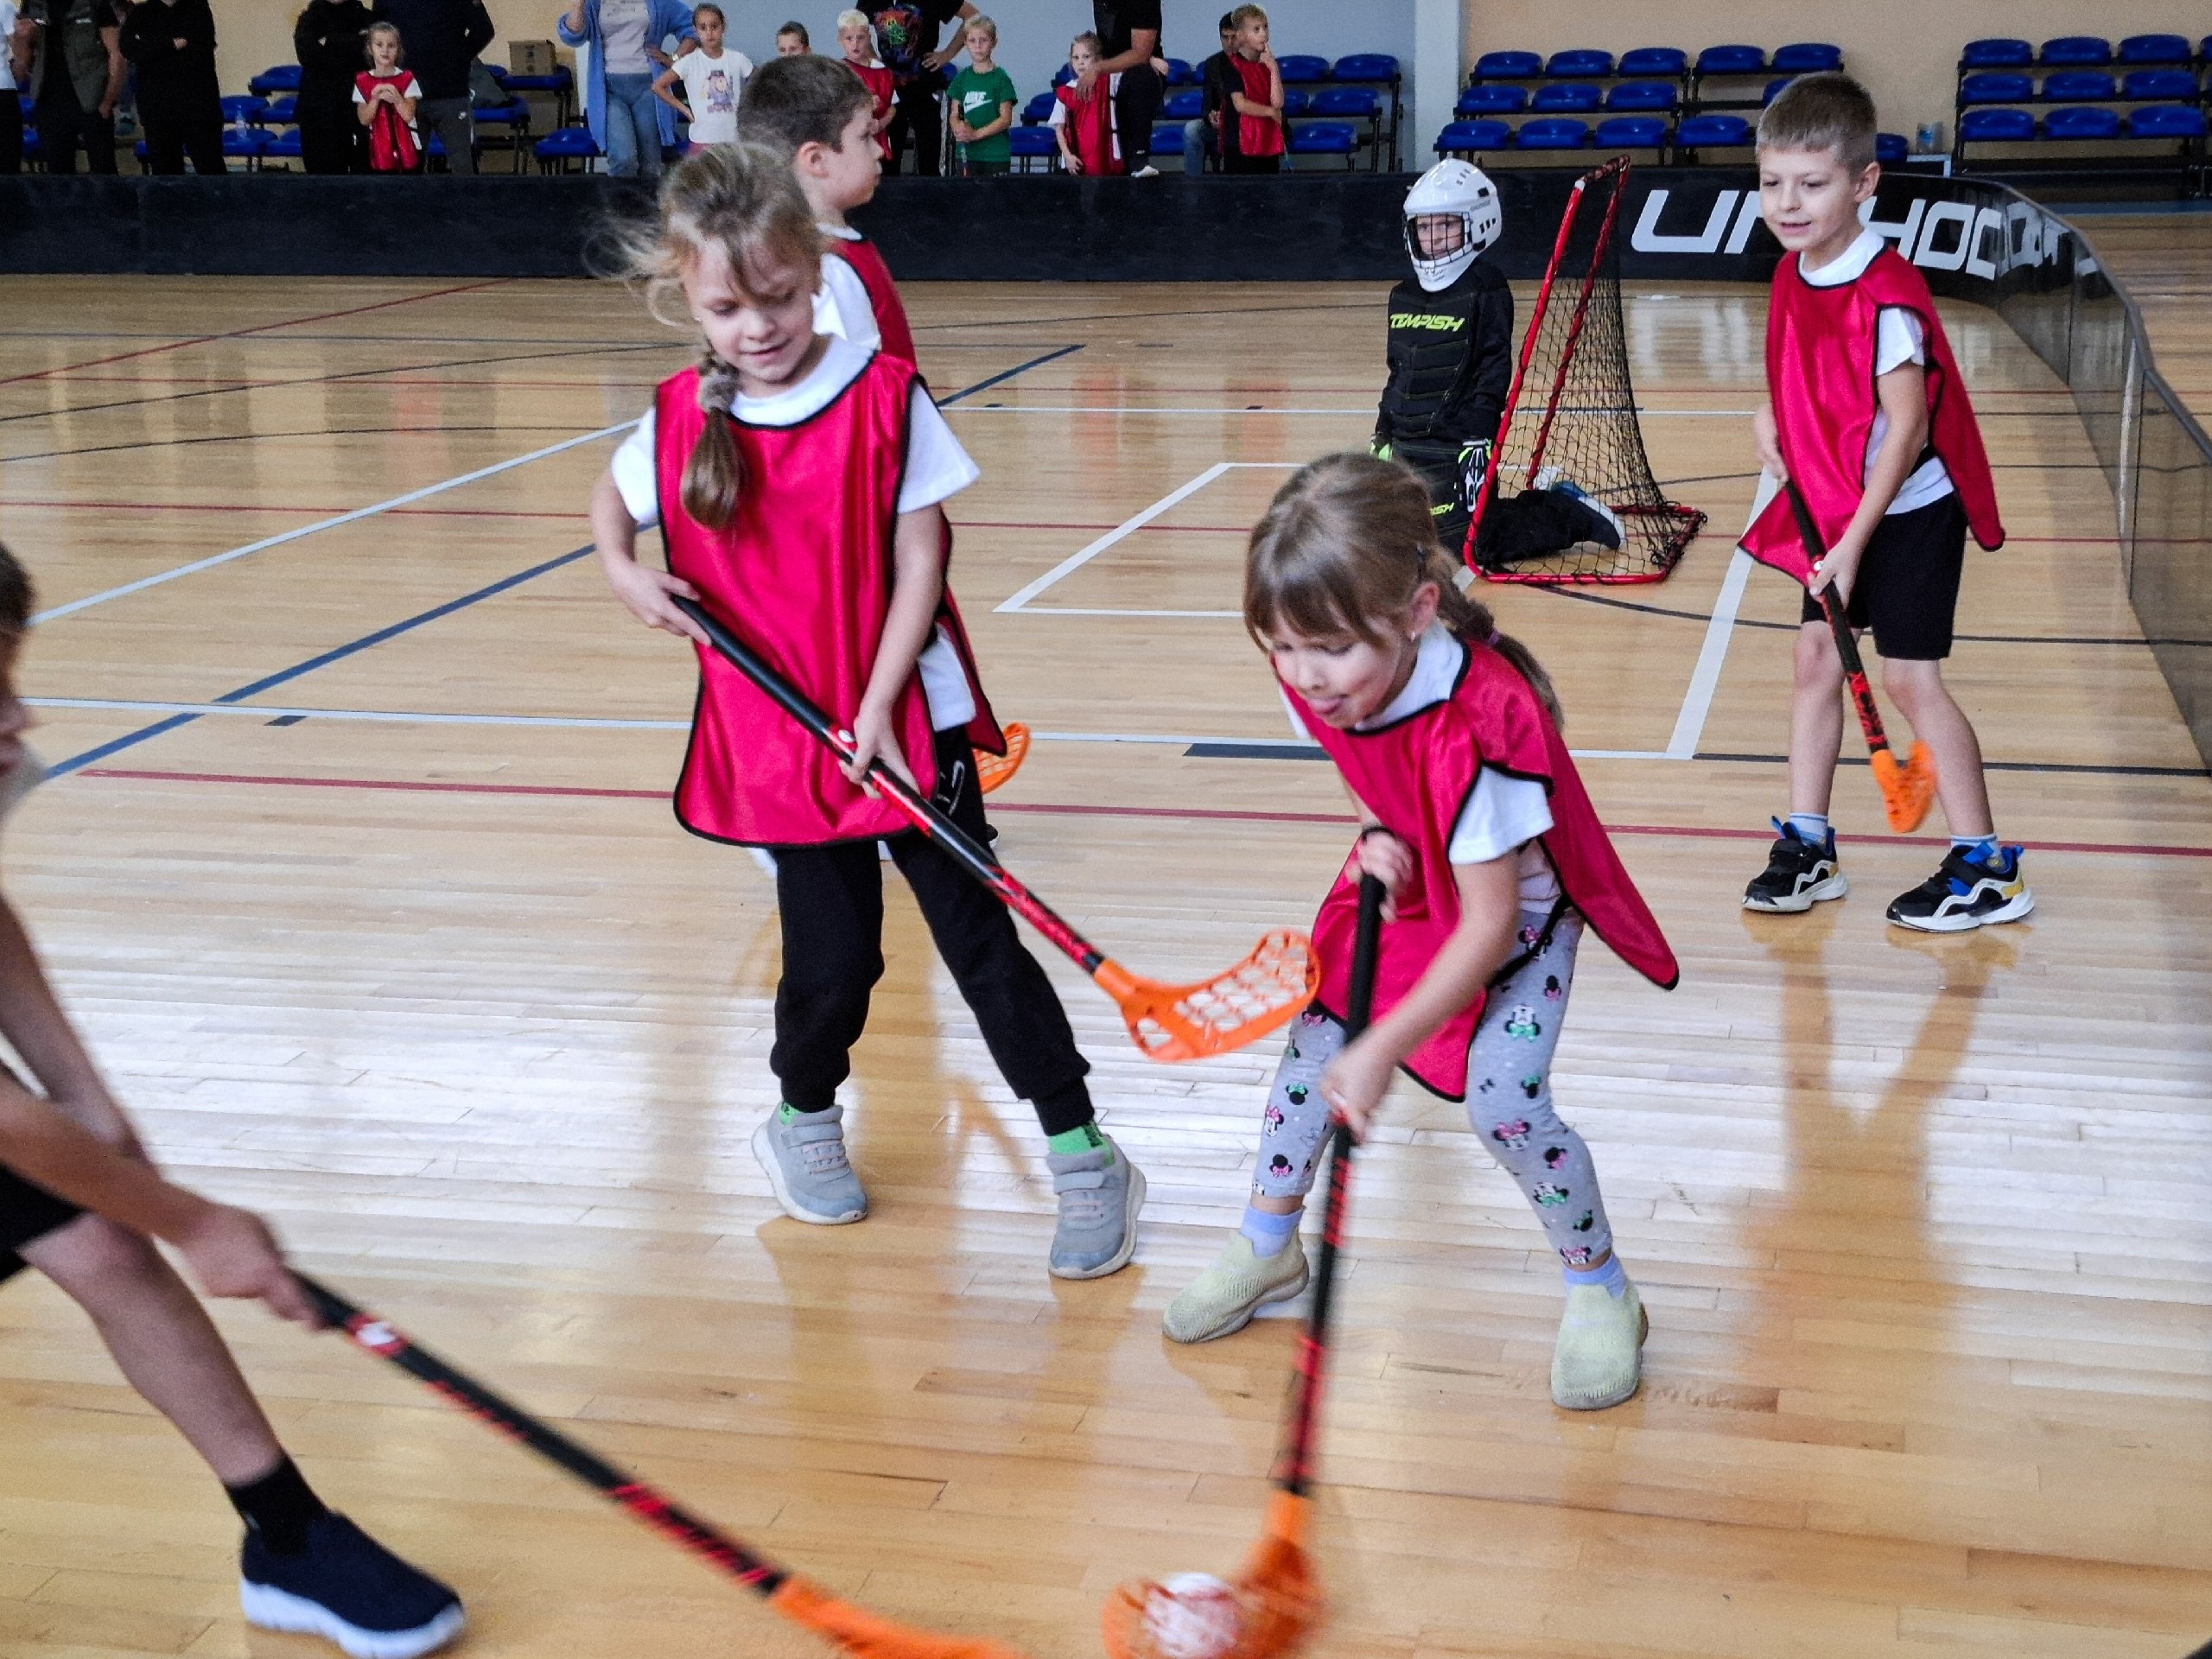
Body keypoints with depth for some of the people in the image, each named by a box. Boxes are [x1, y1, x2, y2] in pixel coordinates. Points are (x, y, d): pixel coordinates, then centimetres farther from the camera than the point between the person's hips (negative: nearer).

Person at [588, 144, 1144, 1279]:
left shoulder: (886, 397, -11)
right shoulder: (679, 421, -2)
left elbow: (920, 558, -10)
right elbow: (612, 502, 18)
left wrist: (879, 705, -16)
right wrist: (625, 576, -4)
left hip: (906, 724, -2)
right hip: (779, 739, 2)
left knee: (979, 938, 1)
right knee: (831, 960, 7)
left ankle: (1084, 1157, 12)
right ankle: (802, 1121, 37)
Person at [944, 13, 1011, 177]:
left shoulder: (1000, 78, -3)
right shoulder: (962, 78, 10)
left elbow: (1006, 119, -7)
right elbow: (955, 115, 10)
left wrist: (976, 134, -16)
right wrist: (958, 129, -14)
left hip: (996, 155, -4)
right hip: (967, 153, 4)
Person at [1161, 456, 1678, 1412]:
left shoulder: (1476, 730, -42)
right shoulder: (1321, 679, -21)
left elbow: (1488, 923, -35)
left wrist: (1383, 1050, -35)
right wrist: (1379, 837, -15)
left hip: (1515, 918, -7)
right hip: (1407, 892, 7)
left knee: (1501, 1100, -19)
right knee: (1312, 1039, 7)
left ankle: (1601, 1289, 8)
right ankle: (1267, 1245, 32)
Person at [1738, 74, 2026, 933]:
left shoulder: (1883, 296, -24)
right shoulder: (1792, 274, 0)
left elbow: (1905, 425, -23)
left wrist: (1855, 541, -21)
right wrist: (1774, 416, -1)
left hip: (1908, 511, -8)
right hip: (1831, 506, 8)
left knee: (1908, 675, -5)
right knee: (1816, 657, 9)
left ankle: (1986, 868, 5)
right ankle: (1807, 846, 19)